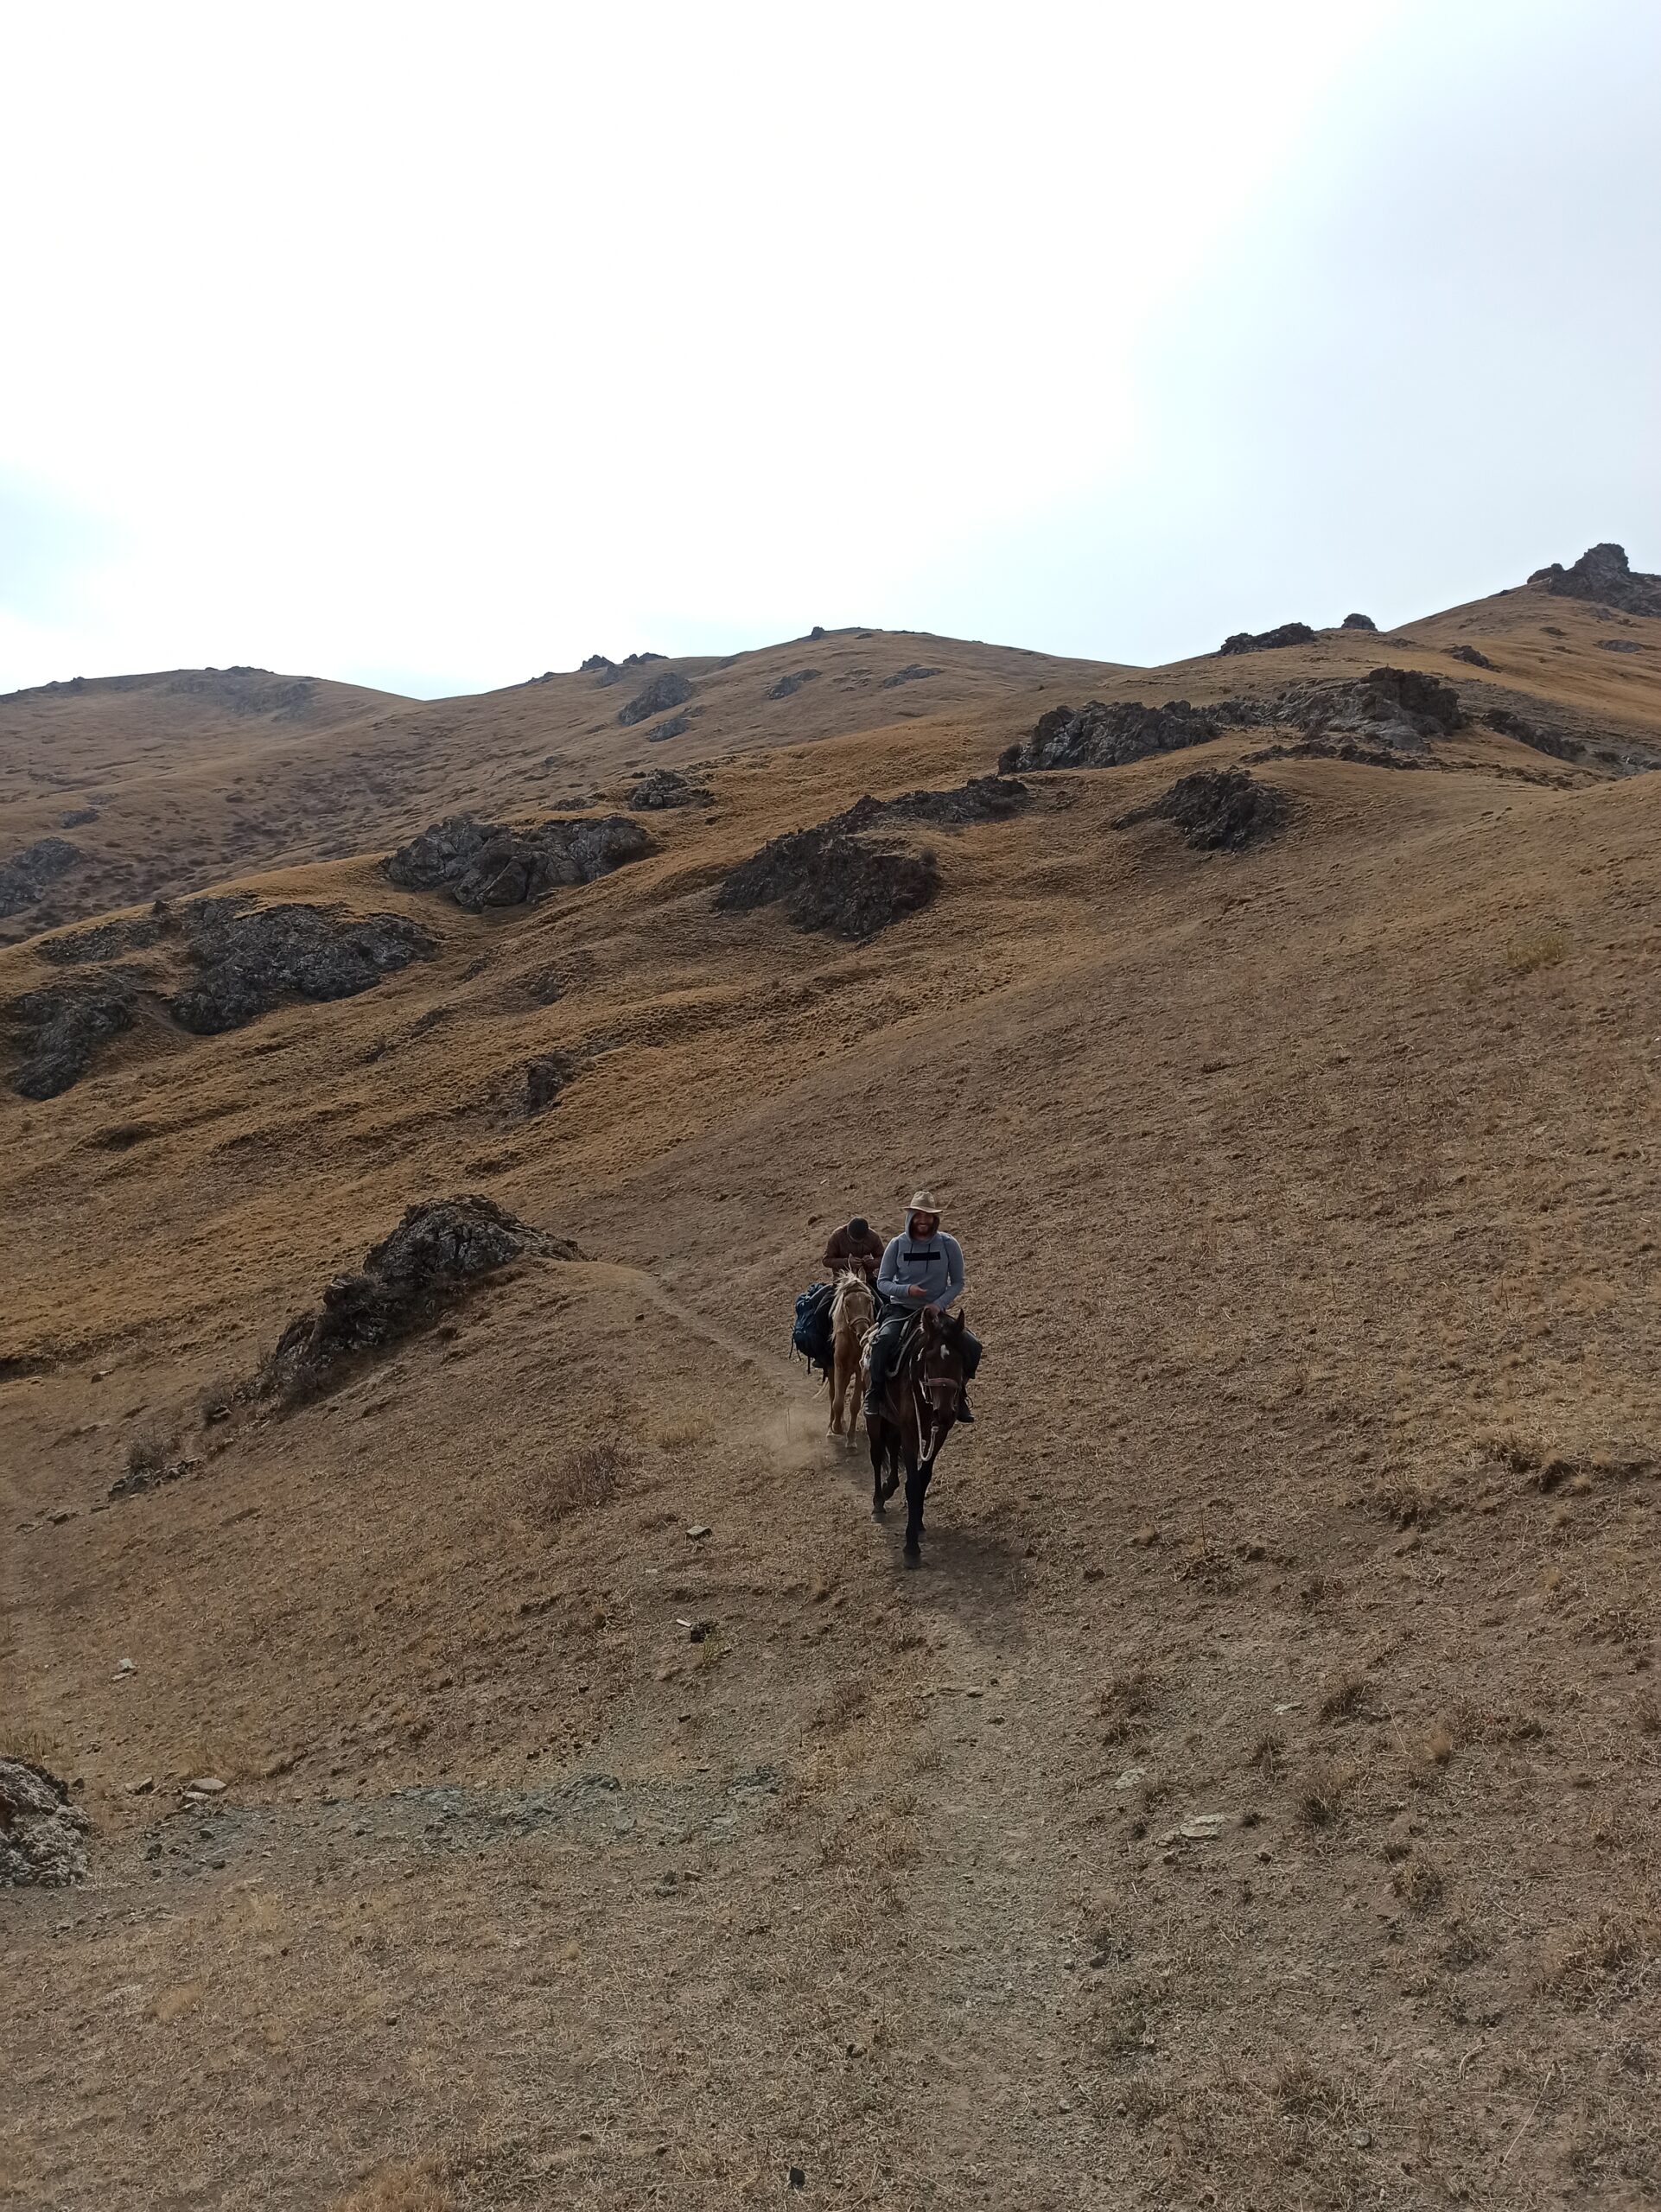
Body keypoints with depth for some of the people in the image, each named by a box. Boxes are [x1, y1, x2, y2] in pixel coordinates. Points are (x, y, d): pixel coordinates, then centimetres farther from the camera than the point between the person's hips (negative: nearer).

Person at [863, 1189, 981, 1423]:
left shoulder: (948, 1245, -4)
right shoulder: (897, 1244, -4)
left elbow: (957, 1283, 2)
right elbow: (882, 1282, 0)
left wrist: (939, 1305, -15)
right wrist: (907, 1290, -19)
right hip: (901, 1309, -1)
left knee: (971, 1347, -15)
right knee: (883, 1341, -32)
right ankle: (874, 1391, -11)